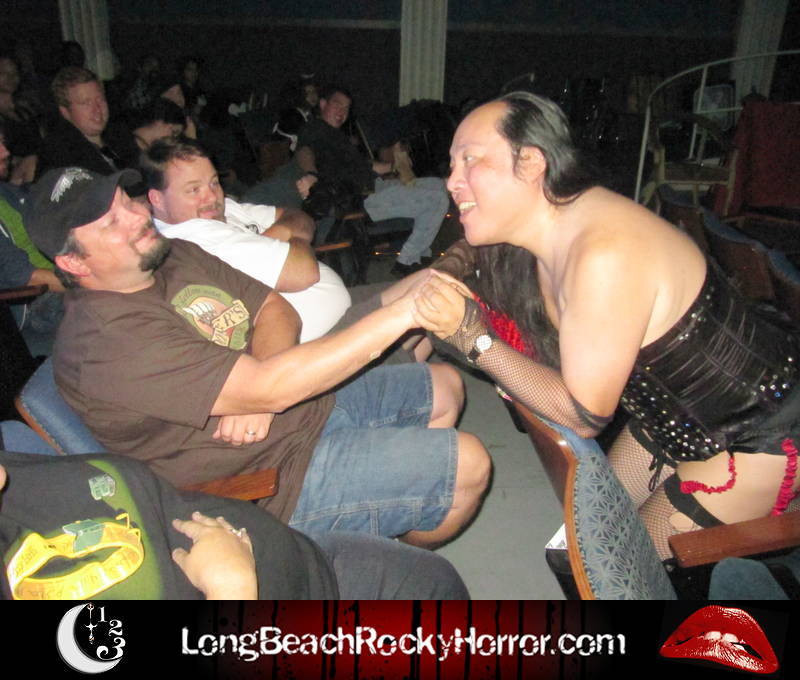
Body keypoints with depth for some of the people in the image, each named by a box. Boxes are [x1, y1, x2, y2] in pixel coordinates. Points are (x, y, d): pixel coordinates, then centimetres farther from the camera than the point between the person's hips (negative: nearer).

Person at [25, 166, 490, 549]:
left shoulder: (176, 254, 4)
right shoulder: (107, 338, -25)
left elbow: (278, 311, 3)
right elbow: (269, 389, -33)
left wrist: (255, 392, -20)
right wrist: (402, 312, -34)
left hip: (311, 405, 9)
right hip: (276, 474, -9)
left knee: (445, 387, 14)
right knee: (468, 464, -12)